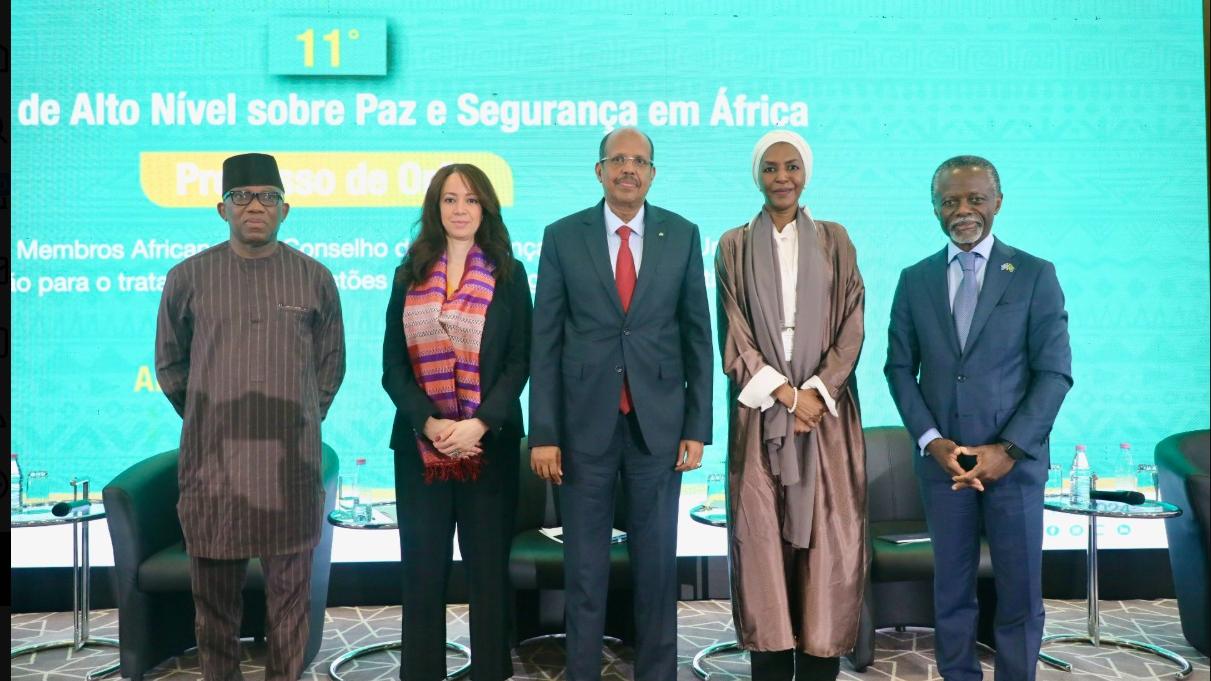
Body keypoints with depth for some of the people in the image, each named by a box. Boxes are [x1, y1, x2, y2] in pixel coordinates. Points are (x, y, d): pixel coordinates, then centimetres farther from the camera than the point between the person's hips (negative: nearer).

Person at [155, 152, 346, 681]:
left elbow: (331, 362, 14)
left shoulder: (314, 278, 5)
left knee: (290, 586, 7)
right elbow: (169, 362, 14)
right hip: (212, 458, 0)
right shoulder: (188, 277, 3)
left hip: (291, 460, 0)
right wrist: (204, 418, 13)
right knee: (214, 588, 8)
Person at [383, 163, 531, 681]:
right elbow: (393, 366, 4)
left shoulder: (509, 275, 4)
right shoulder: (409, 275, 9)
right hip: (419, 442, 2)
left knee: (488, 566, 4)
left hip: (489, 442, -1)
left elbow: (519, 361, -2)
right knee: (422, 567, 5)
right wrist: (429, 423, -11)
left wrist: (480, 423, -16)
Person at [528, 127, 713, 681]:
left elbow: (698, 337, 4)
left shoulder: (683, 236, 3)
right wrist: (544, 433, -6)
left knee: (657, 562, 10)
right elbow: (545, 341, -1)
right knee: (584, 565, 9)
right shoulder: (563, 236, 1)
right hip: (585, 422, 0)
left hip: (658, 423, 1)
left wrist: (697, 427, 0)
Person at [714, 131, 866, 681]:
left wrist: (815, 393, -10)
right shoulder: (734, 245, 7)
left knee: (827, 537, -1)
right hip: (760, 411, 0)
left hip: (827, 410, 1)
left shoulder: (834, 240, 10)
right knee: (762, 537, -1)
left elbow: (851, 327, 3)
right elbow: (734, 334, 0)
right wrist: (784, 393, -10)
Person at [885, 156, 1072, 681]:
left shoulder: (1035, 275, 1)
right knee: (951, 587, 10)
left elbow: (1054, 371, -4)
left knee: (1020, 590, 6)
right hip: (942, 459, 2)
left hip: (1015, 458, -1)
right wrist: (931, 440, -7)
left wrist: (1008, 449, -13)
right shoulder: (914, 280, 7)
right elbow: (899, 368, 6)